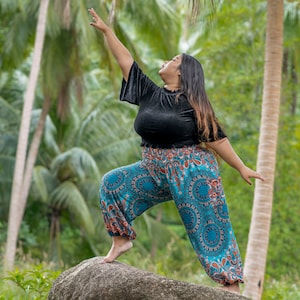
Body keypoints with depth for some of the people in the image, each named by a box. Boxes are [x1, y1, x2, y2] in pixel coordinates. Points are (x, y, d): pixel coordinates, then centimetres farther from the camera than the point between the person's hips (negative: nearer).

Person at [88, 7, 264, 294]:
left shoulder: (193, 103, -6)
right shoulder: (150, 93, 6)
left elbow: (216, 138, -3)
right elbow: (125, 61, 9)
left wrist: (241, 167, -4)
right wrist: (106, 30, 9)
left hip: (191, 172, -5)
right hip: (155, 171, 6)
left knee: (210, 230, -8)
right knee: (112, 183, -5)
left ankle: (231, 287, -7)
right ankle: (122, 239, 6)